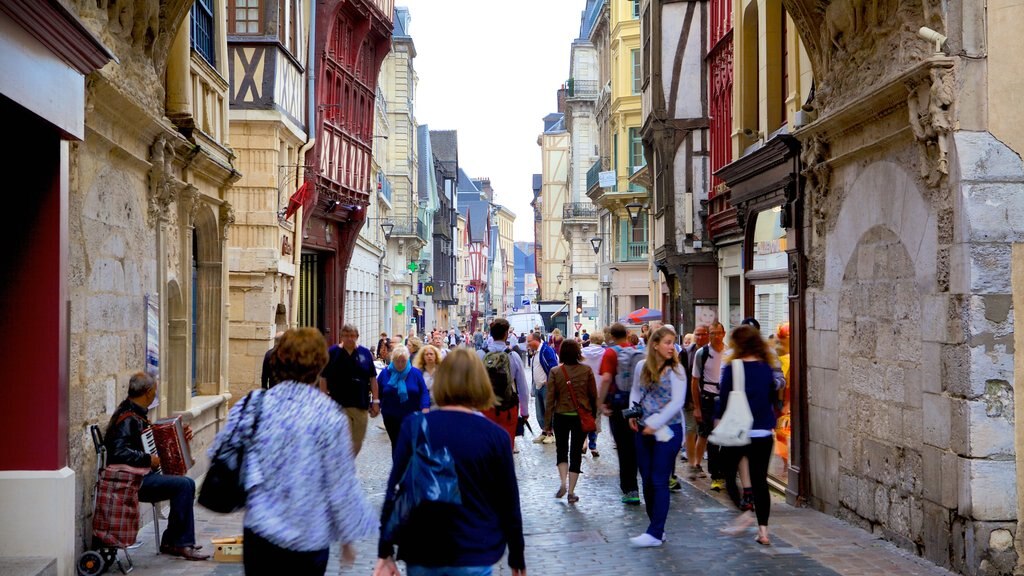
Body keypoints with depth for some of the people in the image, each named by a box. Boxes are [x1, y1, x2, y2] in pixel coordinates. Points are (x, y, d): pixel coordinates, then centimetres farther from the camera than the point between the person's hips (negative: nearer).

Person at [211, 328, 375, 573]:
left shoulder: (250, 406, -2)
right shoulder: (329, 416, -12)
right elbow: (341, 483, -8)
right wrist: (348, 536, 5)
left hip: (259, 529, 3)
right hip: (310, 537, -3)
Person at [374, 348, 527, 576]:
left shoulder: (413, 427, -5)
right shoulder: (495, 436, -8)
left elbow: (394, 492, -5)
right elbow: (509, 502, -3)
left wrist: (385, 551, 2)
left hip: (421, 553, 2)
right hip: (473, 558, -1)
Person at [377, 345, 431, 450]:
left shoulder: (415, 373, -3)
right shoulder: (385, 373, 0)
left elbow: (424, 392, -3)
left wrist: (425, 407, -17)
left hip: (412, 417, -1)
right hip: (391, 417, 1)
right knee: (396, 443, 8)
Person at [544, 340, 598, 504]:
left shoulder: (555, 372, -7)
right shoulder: (586, 370, -6)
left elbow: (550, 399, -5)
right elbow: (593, 395, 0)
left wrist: (547, 423, 0)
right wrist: (593, 415, 13)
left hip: (561, 416, 0)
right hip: (581, 417, 0)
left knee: (561, 450, 18)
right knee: (576, 453, 7)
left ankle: (563, 483, 0)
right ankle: (571, 492, 6)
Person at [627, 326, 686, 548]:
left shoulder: (676, 370, -7)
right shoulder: (642, 367, 6)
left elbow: (677, 402, -13)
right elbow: (635, 392, 17)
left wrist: (655, 424, -16)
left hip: (667, 430, -5)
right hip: (643, 431, 5)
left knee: (659, 482, -4)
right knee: (647, 481, 10)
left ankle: (655, 533, -1)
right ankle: (656, 527, 22)